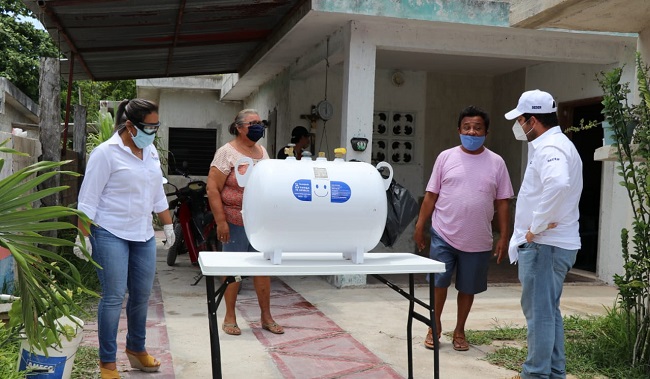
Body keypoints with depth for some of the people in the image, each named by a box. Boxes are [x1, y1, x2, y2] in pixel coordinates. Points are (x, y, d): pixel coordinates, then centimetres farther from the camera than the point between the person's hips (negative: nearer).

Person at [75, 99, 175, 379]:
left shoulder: (151, 151, 9)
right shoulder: (106, 153, -11)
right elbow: (88, 198, -11)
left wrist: (168, 224, 17)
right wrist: (83, 237, -13)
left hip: (143, 235, 7)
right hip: (111, 235, -6)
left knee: (142, 295, 11)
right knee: (114, 298, -4)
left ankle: (136, 348, 30)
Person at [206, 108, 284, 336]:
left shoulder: (263, 152, 12)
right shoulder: (227, 152, -8)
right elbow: (213, 188, -12)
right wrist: (220, 221, -17)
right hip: (236, 223, -6)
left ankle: (266, 317, 20)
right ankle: (229, 318, 18)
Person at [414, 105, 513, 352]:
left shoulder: (496, 163, 2)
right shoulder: (446, 157, 1)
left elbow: (502, 202, 4)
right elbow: (431, 195, 4)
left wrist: (503, 237, 0)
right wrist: (420, 226, 1)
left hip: (478, 240, 1)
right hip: (443, 235, -1)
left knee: (468, 288, 11)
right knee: (438, 282, 4)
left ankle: (459, 331, 28)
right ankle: (435, 327, 24)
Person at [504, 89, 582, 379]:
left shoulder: (549, 147, -17)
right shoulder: (553, 145, 17)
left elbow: (558, 184, -38)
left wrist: (537, 226, -27)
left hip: (544, 244, -11)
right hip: (550, 243, 11)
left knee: (539, 311, -2)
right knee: (548, 310, 17)